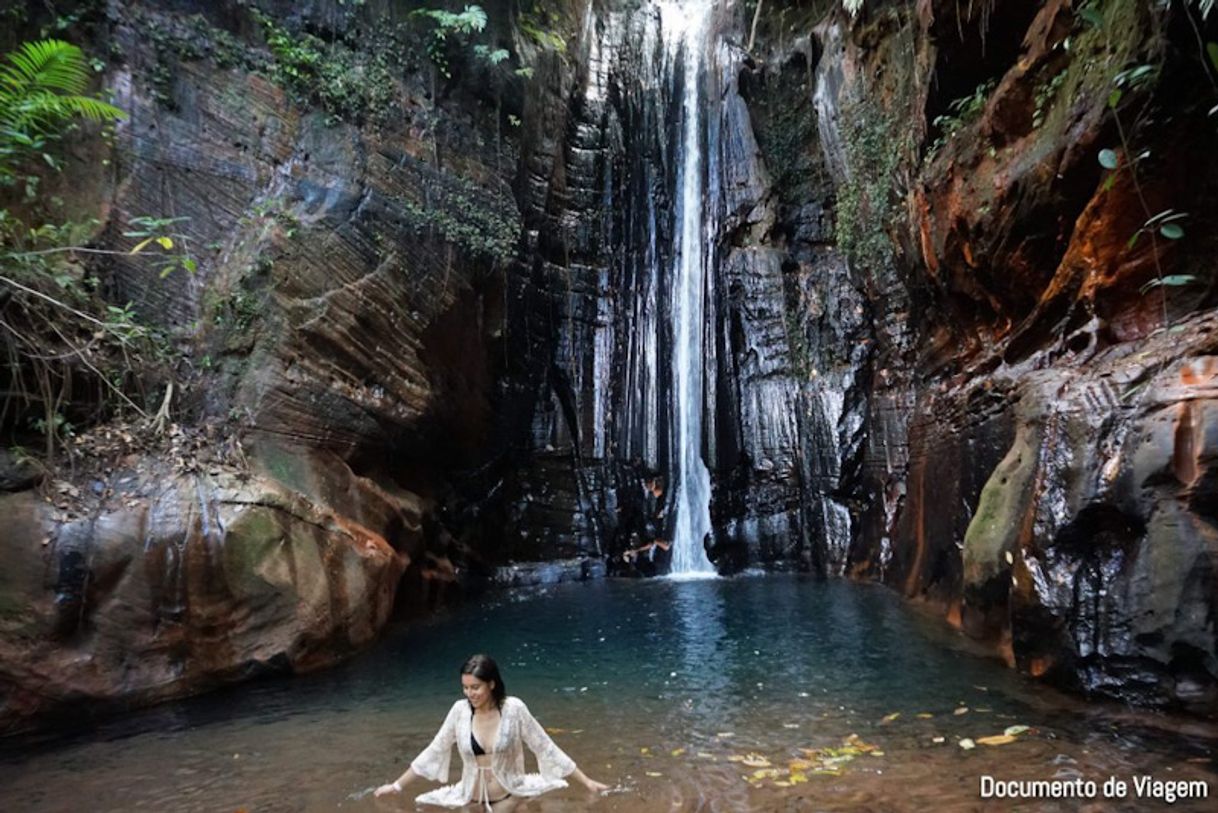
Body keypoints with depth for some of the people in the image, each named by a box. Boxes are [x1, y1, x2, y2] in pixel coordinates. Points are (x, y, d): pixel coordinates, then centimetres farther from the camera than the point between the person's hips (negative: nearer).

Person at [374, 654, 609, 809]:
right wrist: (397, 785, 5)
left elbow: (545, 747, -11)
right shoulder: (460, 710, -14)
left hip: (509, 794, -2)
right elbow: (434, 751, 0)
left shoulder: (513, 708, -19)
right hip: (473, 796, 2)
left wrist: (586, 782, -9)